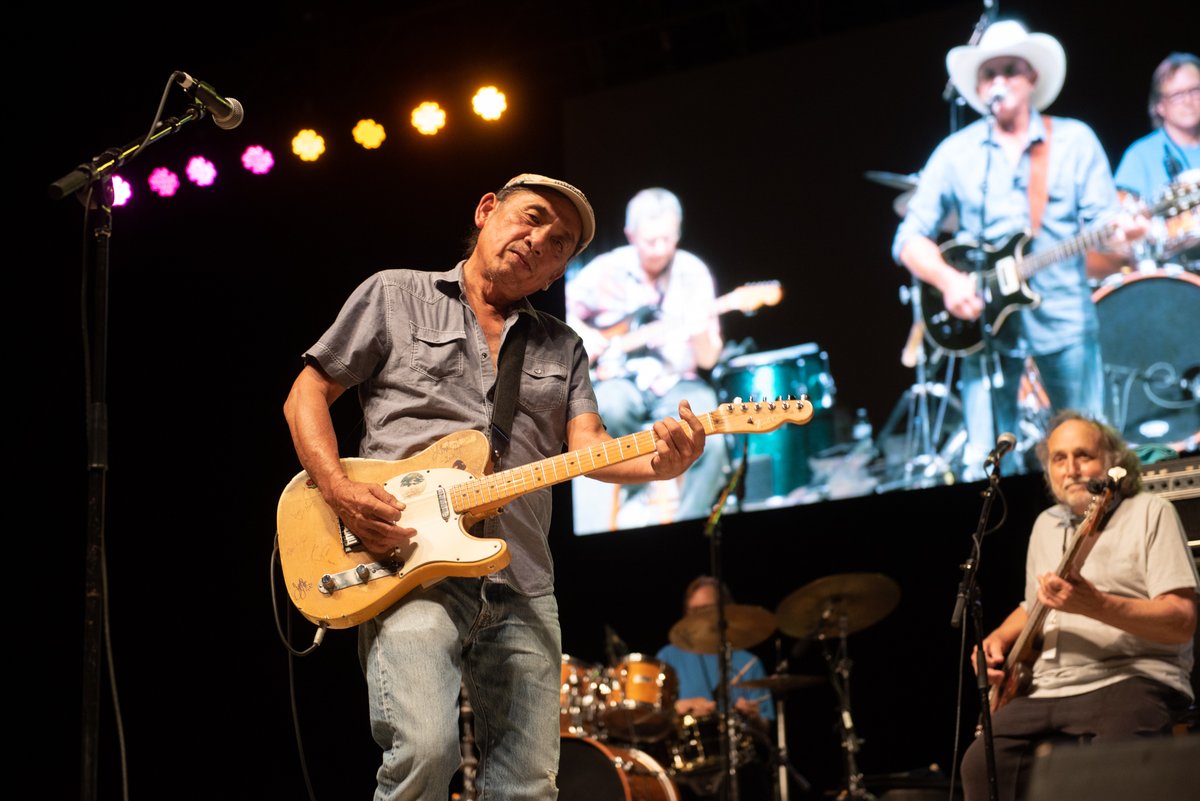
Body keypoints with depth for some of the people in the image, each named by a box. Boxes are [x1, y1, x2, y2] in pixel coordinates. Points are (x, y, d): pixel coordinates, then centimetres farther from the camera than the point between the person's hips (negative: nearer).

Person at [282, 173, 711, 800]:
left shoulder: (563, 348, 20)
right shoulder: (395, 296, 11)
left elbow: (587, 447, 6)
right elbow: (306, 395, 9)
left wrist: (658, 464, -18)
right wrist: (338, 490, -10)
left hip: (522, 585, 4)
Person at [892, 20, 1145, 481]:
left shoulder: (1075, 140, 6)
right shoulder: (956, 152, 6)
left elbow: (1103, 220, 1)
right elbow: (910, 238, 5)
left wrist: (1120, 233, -23)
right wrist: (948, 280, -13)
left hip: (1064, 319, 0)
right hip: (986, 322, 0)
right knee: (987, 467, -3)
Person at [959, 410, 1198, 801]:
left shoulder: (1149, 512, -1)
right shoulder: (1046, 524, 19)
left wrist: (1094, 605, -25)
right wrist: (998, 639, 11)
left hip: (1132, 681, -6)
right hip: (1045, 690, 6)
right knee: (981, 765, -18)